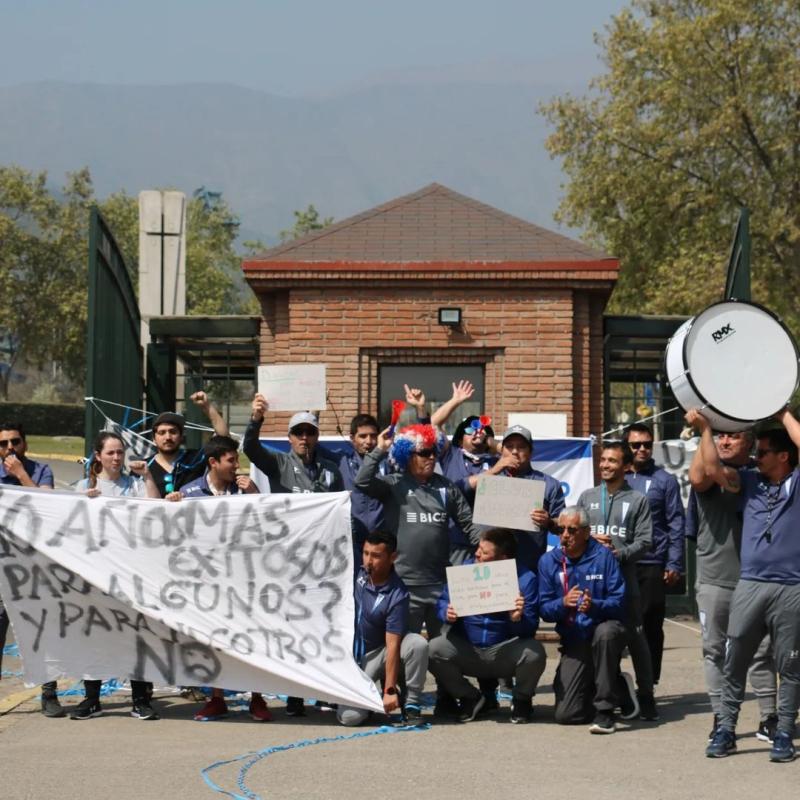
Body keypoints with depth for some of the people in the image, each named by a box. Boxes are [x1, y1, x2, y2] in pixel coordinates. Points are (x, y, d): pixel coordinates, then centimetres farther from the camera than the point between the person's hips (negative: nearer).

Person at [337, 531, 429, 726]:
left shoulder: (397, 595, -19)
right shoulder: (356, 572, -7)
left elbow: (392, 644, -22)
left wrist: (389, 691, -25)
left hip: (378, 654, -2)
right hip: (351, 656, 2)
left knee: (417, 643, -34)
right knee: (350, 717, -22)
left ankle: (411, 704, -14)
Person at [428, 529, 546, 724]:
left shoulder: (525, 579, -11)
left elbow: (530, 629, -15)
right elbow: (442, 602, 0)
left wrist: (518, 620, -37)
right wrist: (447, 614, -23)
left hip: (505, 652, -2)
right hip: (466, 648, 2)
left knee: (534, 652, -32)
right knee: (433, 650, -25)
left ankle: (521, 700, 5)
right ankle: (470, 698, 6)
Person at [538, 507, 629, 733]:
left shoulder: (603, 556, -8)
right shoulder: (549, 561, 1)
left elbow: (619, 602, -13)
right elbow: (544, 609, -3)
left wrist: (594, 606, -33)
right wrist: (563, 603, -24)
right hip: (574, 641, 3)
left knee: (605, 632, -42)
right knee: (565, 714, -10)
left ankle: (605, 710, -26)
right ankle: (616, 690, 21)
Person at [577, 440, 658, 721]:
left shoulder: (638, 500, 6)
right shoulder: (587, 497, 16)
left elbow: (644, 540, -1)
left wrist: (620, 553, -16)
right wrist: (592, 540, -7)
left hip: (624, 574, -3)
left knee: (634, 636, -6)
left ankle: (645, 695, 0)